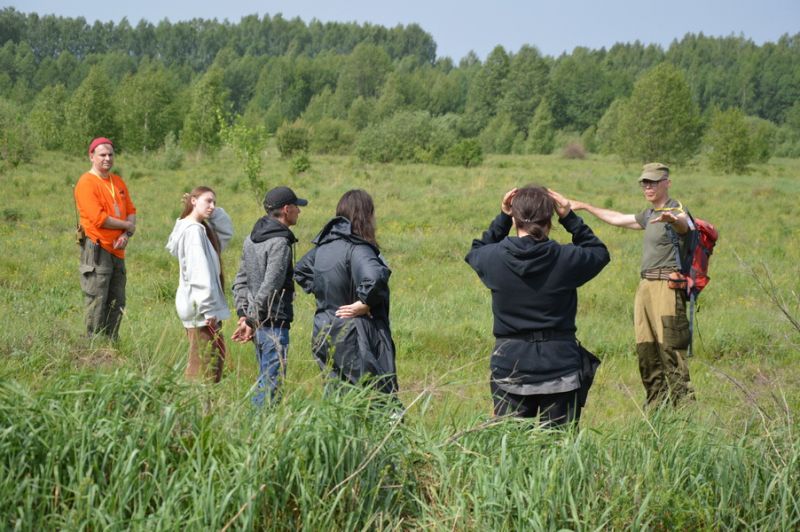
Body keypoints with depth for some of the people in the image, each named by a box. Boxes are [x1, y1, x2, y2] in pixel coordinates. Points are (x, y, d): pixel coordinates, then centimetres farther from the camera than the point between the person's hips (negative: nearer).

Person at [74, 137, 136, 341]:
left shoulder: (118, 182, 15)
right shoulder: (86, 183, -10)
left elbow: (131, 210, 12)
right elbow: (99, 218, -19)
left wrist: (126, 235, -7)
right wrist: (127, 225, -7)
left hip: (117, 250, 8)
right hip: (97, 250, -8)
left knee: (117, 304, 12)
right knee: (97, 302, -6)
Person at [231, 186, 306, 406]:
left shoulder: (251, 239, 13)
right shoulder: (280, 243, -16)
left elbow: (240, 281, 14)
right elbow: (270, 286, -21)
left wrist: (244, 316, 10)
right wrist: (252, 321, -15)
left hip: (257, 321, 9)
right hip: (274, 322, -9)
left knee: (265, 378, 17)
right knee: (272, 381, -5)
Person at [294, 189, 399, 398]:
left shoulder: (323, 244, 7)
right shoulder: (357, 248, -18)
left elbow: (300, 271, 23)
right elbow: (374, 278, -37)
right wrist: (363, 304, -20)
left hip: (325, 333, 8)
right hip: (355, 338, -8)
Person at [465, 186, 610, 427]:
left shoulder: (494, 258, -6)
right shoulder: (566, 258, -9)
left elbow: (475, 252, 20)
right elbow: (600, 252, 13)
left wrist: (502, 217, 14)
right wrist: (570, 218, 9)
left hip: (509, 368, 1)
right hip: (559, 368, -1)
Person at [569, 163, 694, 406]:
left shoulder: (676, 210, -5)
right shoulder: (649, 214, 22)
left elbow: (684, 224, -29)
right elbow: (618, 219, 38)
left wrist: (672, 219, -53)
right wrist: (584, 206, 42)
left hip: (667, 285, -8)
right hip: (645, 285, 9)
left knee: (670, 347, -16)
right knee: (645, 349, 5)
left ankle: (683, 403, -17)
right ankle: (656, 404, 10)